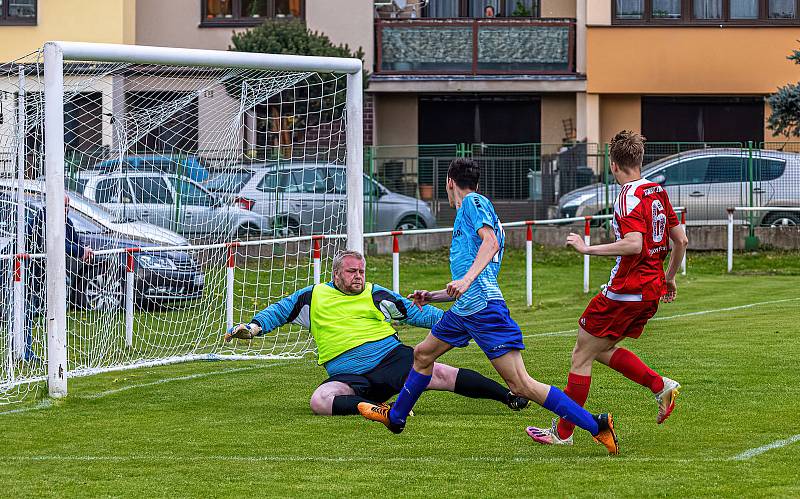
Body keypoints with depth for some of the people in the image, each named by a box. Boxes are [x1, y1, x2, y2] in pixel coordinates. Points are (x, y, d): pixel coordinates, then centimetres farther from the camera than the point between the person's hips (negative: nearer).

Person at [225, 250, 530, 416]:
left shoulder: (376, 295, 13)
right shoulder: (313, 297, 12)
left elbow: (415, 312, 18)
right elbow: (279, 311, 23)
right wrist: (255, 327, 7)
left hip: (390, 356, 0)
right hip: (347, 376, 0)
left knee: (444, 375, -20)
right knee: (319, 401, -32)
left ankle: (510, 397, -18)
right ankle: (373, 408, -48)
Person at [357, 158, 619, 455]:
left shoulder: (473, 202, -1)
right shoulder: (469, 211, 27)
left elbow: (490, 242, -20)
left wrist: (466, 279, -30)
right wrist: (433, 297, 37)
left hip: (483, 308, -10)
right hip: (464, 310, 10)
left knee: (520, 385, -15)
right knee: (423, 355, 25)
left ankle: (596, 426, -18)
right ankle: (396, 417, 44)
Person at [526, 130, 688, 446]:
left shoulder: (629, 197, -16)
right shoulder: (657, 192, 9)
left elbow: (633, 245, -31)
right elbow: (681, 240, 14)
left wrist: (588, 248, -24)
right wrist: (669, 278, 27)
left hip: (626, 290, -9)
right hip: (652, 290, 9)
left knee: (581, 356, 1)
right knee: (601, 350, 22)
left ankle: (562, 432, 5)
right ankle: (661, 386, 10)